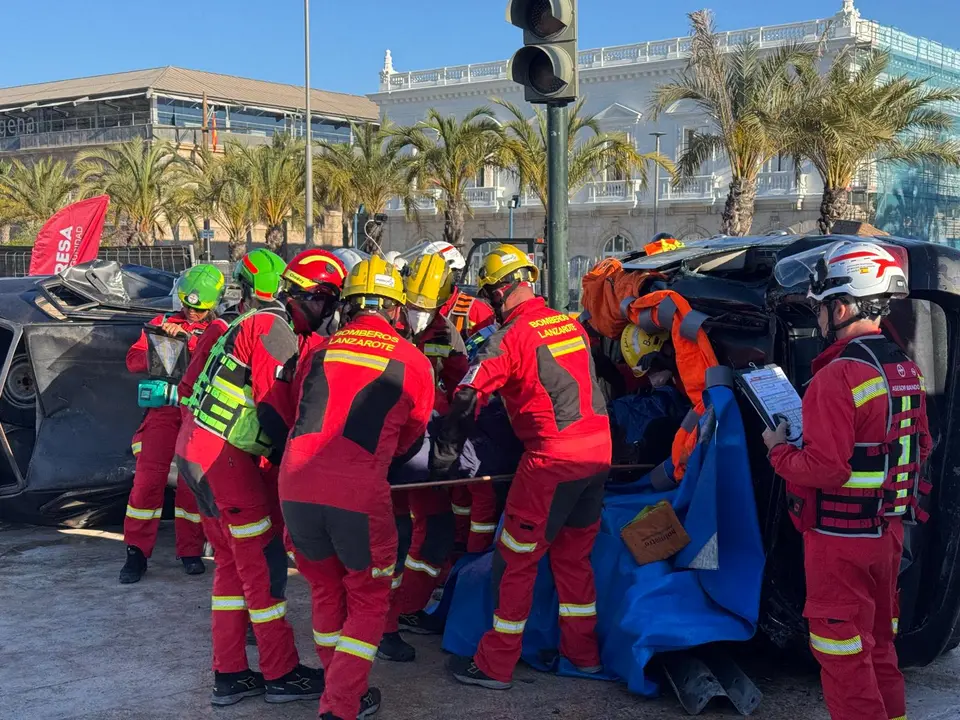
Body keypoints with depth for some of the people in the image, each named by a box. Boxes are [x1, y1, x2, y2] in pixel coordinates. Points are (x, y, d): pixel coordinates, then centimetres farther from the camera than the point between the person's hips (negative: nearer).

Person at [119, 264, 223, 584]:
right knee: (148, 479, -7)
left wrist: (187, 338, -19)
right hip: (164, 410, 1)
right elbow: (134, 359, 8)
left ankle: (190, 551, 13)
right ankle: (137, 552, 2)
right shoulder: (163, 322, 14)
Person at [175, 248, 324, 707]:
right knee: (263, 564, 0)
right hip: (225, 458, -9)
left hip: (193, 449, 9)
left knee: (232, 562, 15)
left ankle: (230, 675, 20)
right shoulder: (272, 329, -10)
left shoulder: (246, 326, 17)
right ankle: (281, 674, 9)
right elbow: (274, 405, -16)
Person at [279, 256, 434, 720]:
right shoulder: (414, 363, 7)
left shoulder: (318, 353, 14)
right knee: (368, 598, 17)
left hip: (295, 488, 4)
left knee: (325, 590, 24)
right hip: (359, 494, -3)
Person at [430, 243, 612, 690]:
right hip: (599, 451, 7)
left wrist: (443, 458, -8)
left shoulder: (512, 337, -10)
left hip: (552, 459, -7)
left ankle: (495, 666, 9)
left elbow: (468, 399, -15)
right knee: (573, 555, 20)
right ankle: (582, 652, 30)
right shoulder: (570, 324, 11)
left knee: (515, 560, 3)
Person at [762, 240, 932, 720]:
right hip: (889, 531, 9)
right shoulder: (906, 369, 5)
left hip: (841, 537, -8)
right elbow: (919, 448, 14)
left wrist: (778, 451, -9)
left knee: (844, 652, 3)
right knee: (879, 641, 21)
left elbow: (825, 469, -25)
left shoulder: (837, 377, -23)